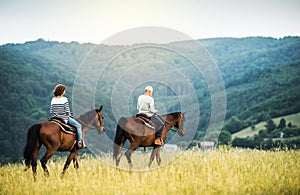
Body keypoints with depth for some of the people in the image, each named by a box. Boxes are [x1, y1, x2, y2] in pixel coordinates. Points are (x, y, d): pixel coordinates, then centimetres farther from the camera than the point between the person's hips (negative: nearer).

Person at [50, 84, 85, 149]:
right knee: (78, 126, 9)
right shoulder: (64, 99, -16)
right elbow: (67, 111, -16)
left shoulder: (53, 99, -1)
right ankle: (79, 142, 5)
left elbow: (51, 111, 2)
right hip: (65, 118, -6)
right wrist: (69, 115, 4)